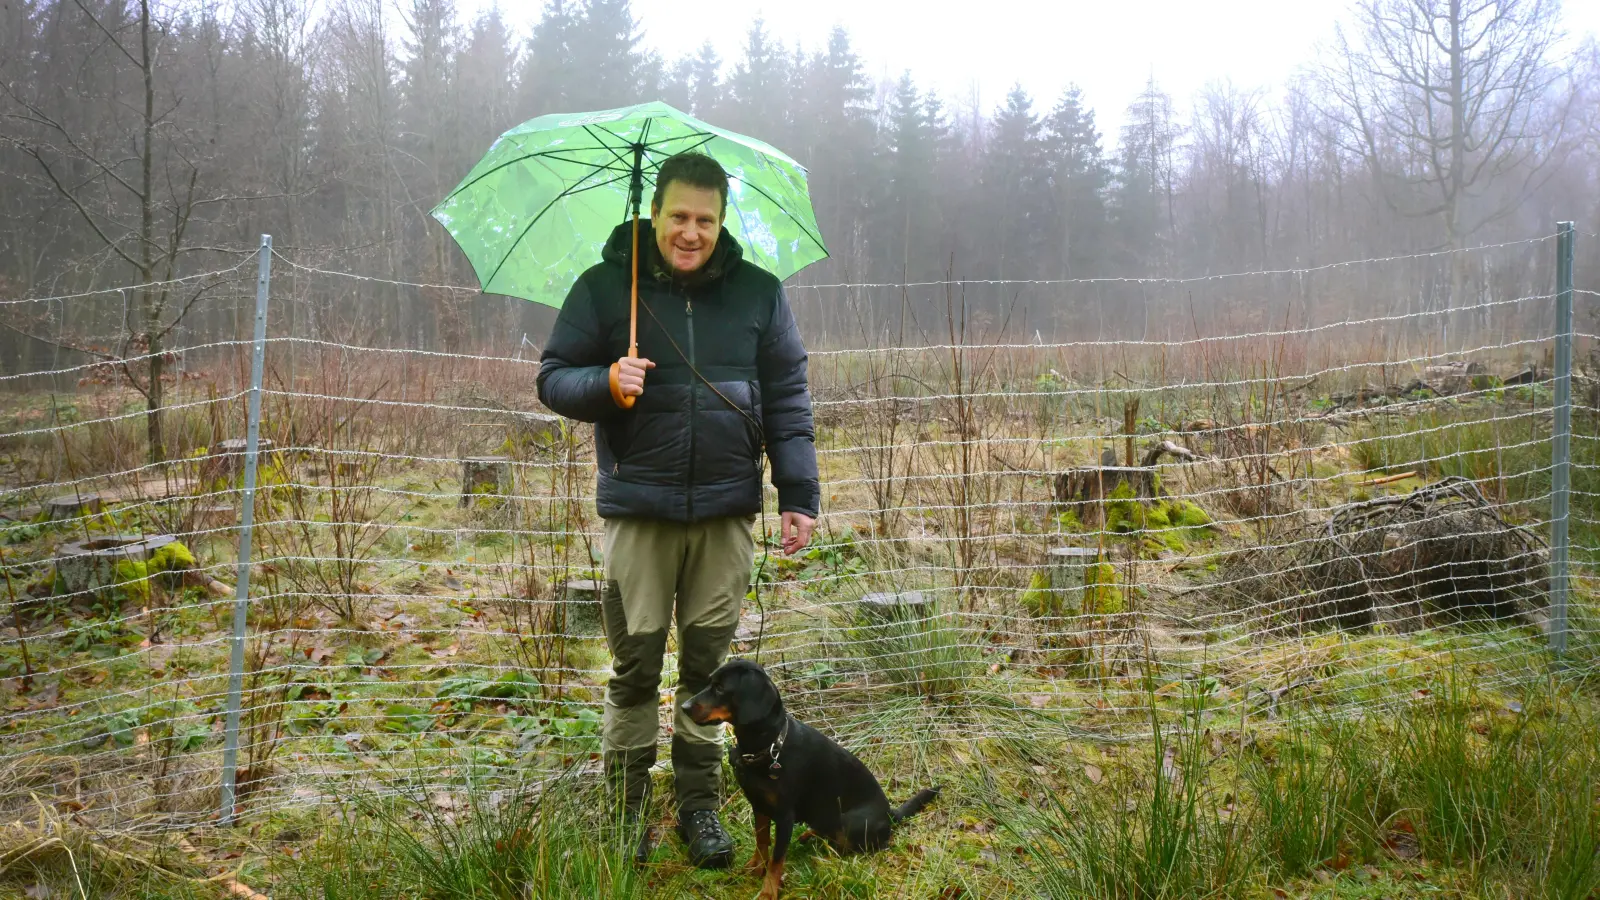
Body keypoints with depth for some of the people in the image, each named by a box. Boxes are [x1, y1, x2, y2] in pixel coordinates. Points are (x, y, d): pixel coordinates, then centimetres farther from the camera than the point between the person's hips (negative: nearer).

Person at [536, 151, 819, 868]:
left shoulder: (758, 293, 7)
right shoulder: (604, 288, 3)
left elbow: (788, 403, 8)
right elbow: (553, 378, 5)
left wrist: (799, 497, 1)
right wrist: (606, 383, -17)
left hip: (726, 512, 1)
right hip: (638, 510, -1)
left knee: (708, 662, 7)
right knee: (635, 664, 3)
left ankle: (700, 804, 20)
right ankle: (626, 806, 17)